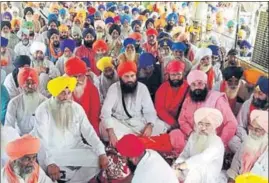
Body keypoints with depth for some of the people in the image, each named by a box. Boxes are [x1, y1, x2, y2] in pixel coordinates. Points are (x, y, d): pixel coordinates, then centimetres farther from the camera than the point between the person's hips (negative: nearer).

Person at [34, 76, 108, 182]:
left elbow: (89, 132, -4)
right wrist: (50, 162, -32)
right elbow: (42, 139, -18)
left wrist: (102, 153, -17)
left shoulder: (77, 108, 1)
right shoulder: (43, 110, -10)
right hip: (54, 153, -3)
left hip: (76, 150, 4)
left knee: (99, 160, -18)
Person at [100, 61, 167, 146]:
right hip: (119, 123, -2)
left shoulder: (142, 88, -4)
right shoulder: (114, 88, -10)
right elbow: (106, 111, -20)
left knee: (161, 126, -21)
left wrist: (150, 126, -25)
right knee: (104, 127, -32)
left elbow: (149, 110, -4)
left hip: (139, 123, 3)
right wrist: (111, 133, -34)